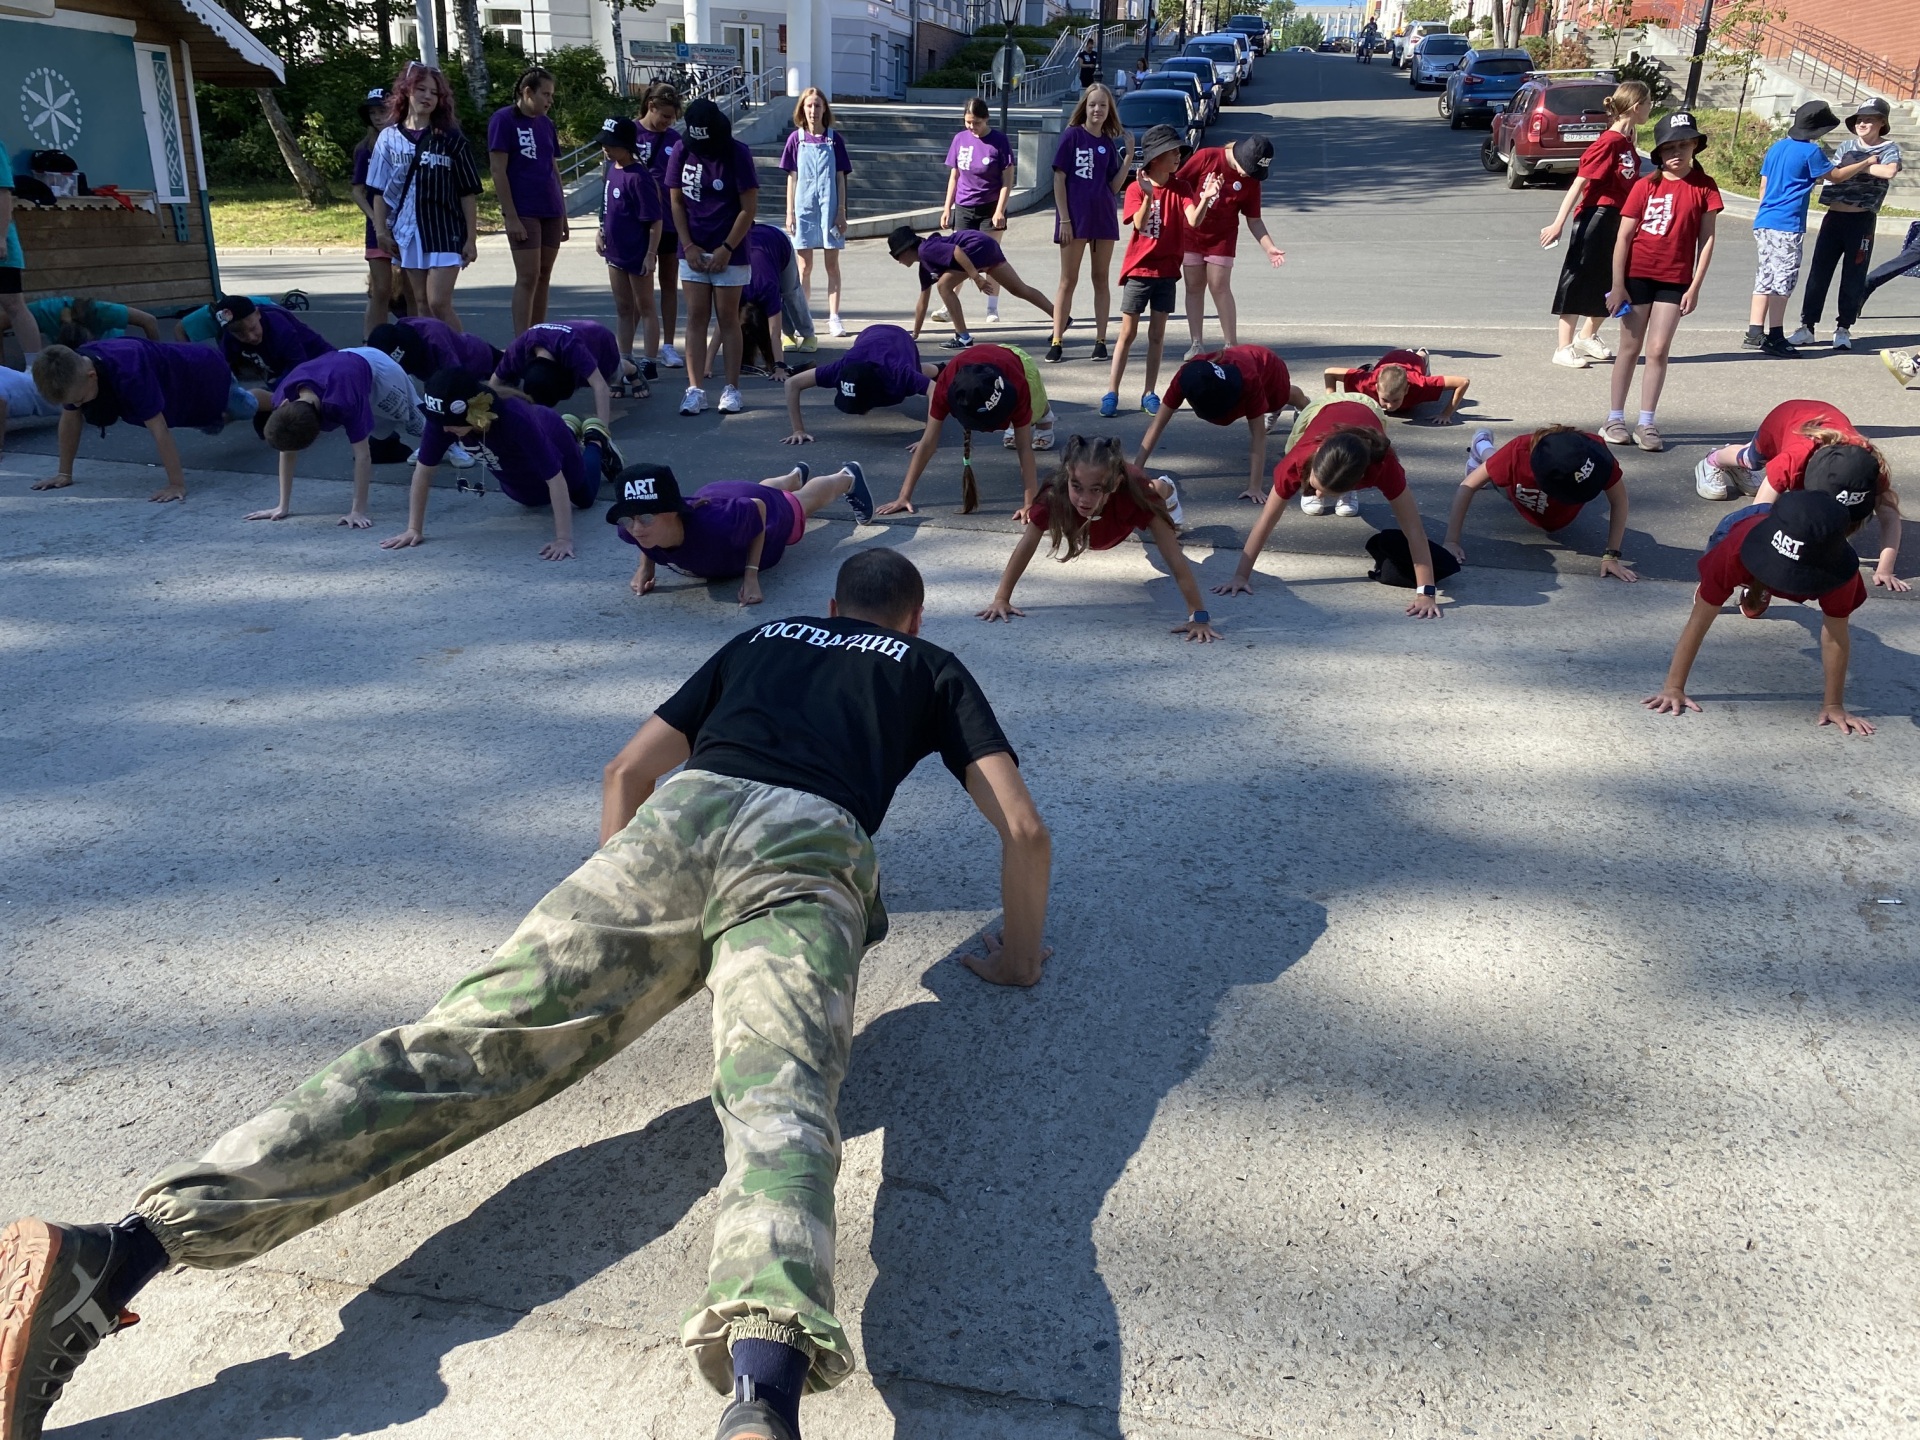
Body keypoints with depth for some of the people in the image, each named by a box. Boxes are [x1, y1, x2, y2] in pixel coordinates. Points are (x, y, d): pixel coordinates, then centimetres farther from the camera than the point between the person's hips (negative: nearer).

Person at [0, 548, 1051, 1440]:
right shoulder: (933, 667, 33)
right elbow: (1024, 829, 22)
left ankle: (112, 1254, -24)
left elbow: (627, 773, 34)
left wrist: (622, 916, 46)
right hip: (808, 850, -2)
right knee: (778, 1108, -27)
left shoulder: (759, 640, 39)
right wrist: (1019, 958, 37)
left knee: (456, 1046, -9)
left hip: (677, 818, 3)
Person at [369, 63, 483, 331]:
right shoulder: (389, 138, 6)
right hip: (408, 233, 3)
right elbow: (379, 191, 10)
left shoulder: (451, 139, 0)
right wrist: (381, 231, 2)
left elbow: (468, 193, 0)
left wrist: (471, 238, -4)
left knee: (439, 303, -12)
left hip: (445, 232, -3)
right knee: (423, 305, 7)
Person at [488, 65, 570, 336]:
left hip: (551, 212, 6)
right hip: (523, 212, -6)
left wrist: (563, 215, 16)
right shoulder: (504, 119, -5)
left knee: (543, 277, 7)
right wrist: (510, 217, -15)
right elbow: (498, 171, -9)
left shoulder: (546, 124, 15)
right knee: (527, 278, -9)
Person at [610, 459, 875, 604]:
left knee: (806, 500, 34)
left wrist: (751, 574, -35)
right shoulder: (633, 528, -38)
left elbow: (759, 510, -30)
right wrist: (646, 565, -23)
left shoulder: (716, 523, -52)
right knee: (767, 487, 41)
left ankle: (847, 477, 66)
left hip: (771, 512, -4)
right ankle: (796, 476, 75)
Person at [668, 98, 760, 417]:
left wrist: (726, 249, -13)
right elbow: (677, 202, 4)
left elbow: (749, 208, -10)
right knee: (696, 317, 1)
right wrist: (688, 246, -5)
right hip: (693, 250, 3)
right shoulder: (681, 151, -2)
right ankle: (695, 390, 1)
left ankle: (732, 389, 7)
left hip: (729, 252, -3)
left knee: (728, 318, 1)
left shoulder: (737, 154, -11)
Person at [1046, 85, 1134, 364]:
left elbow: (1114, 187, 6)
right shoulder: (1072, 136, -3)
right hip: (1075, 218, -4)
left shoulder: (1110, 143, 8)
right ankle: (1056, 342, 3)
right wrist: (1064, 220, -11)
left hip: (1103, 218, 4)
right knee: (1068, 281, -1)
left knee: (1101, 280, 7)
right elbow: (1059, 179, -6)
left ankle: (1101, 341, 12)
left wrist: (1129, 157, -4)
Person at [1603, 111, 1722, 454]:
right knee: (1631, 348, 7)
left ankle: (1646, 424, 5)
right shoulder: (1645, 186, -4)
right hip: (1637, 274, 0)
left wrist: (1695, 286, -5)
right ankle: (1615, 419, 14)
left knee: (1658, 351, -1)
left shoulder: (1704, 186, -1)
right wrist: (1618, 285, -8)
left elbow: (1706, 239, 0)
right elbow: (1623, 236, -4)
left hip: (1675, 280, 1)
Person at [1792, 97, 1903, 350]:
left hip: (1862, 221, -3)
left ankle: (1843, 329, 12)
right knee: (1818, 273, 1)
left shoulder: (1889, 149, 1)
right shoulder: (1847, 145, 12)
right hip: (1834, 217, 3)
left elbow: (1889, 171, -20)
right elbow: (1833, 176, 1)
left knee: (1854, 277, 3)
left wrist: (1853, 167, -12)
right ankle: (1807, 327, 6)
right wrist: (1865, 163, -9)